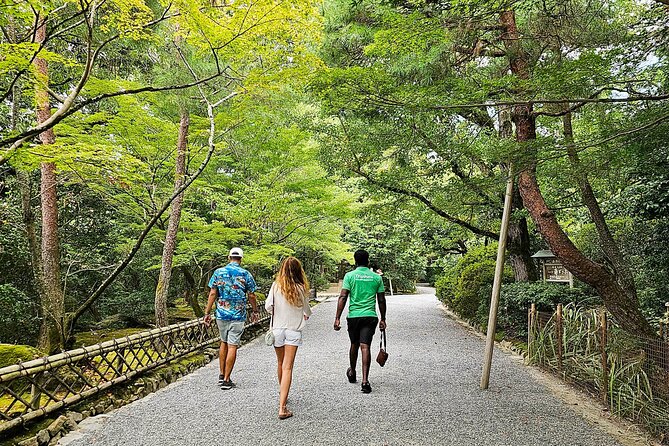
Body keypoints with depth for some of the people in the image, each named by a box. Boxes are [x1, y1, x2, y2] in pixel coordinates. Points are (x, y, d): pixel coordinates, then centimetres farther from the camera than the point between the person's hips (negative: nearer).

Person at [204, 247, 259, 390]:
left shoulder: (218, 272, 1)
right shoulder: (246, 274, -4)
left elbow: (212, 294, -1)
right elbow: (251, 296, 0)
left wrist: (207, 313, 4)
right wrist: (255, 311, 15)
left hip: (221, 314, 3)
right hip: (238, 315, -3)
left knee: (224, 342, 19)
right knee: (232, 346, 1)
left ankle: (221, 375, 23)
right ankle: (226, 380, 3)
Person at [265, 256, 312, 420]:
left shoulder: (276, 285, -5)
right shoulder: (301, 288, -6)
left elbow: (268, 306, -6)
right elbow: (307, 311, 4)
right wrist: (305, 315, 28)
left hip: (277, 328, 2)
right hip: (294, 330, -2)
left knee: (280, 363, 21)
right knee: (287, 367, -4)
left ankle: (282, 394, 42)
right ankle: (282, 407, -10)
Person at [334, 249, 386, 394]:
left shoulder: (350, 276, -1)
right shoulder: (377, 277, 5)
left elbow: (343, 297, -7)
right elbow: (381, 300, 7)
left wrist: (337, 318, -5)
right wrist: (383, 319, 16)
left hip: (353, 316, 0)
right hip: (370, 316, 0)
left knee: (354, 345, 18)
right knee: (365, 346, -4)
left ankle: (352, 372, 38)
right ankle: (365, 380, -13)